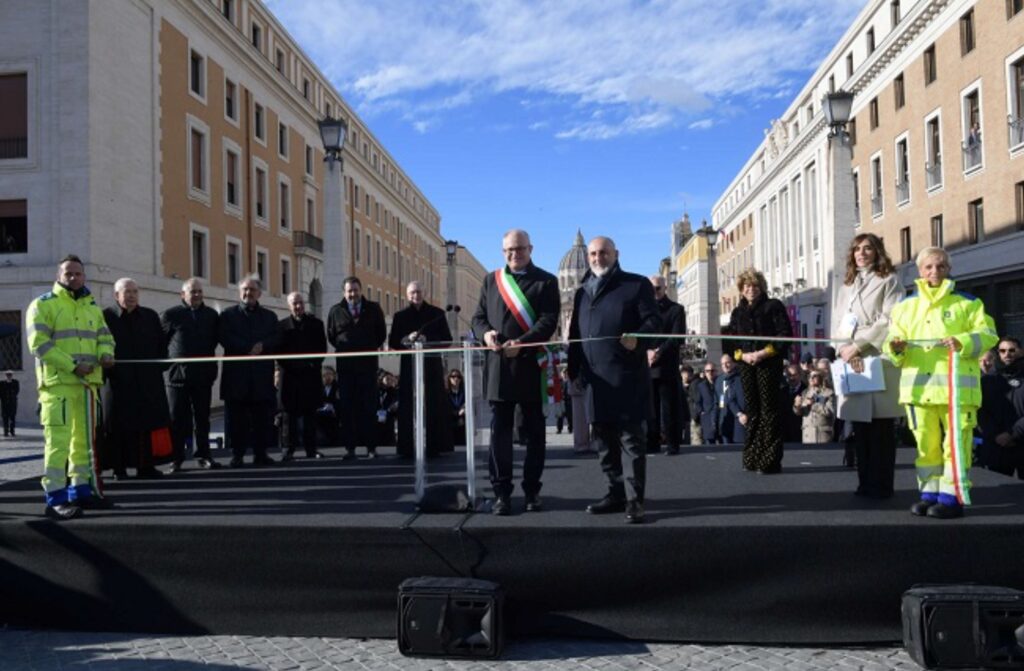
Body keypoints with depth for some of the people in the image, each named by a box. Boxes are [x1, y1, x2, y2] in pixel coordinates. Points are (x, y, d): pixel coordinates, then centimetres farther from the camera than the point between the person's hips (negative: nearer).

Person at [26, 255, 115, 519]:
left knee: (84, 437, 13)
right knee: (58, 439, -12)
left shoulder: (92, 306, 18)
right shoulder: (43, 305, -3)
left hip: (88, 382, 7)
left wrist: (105, 354, -7)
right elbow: (39, 344, -12)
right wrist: (72, 365, -19)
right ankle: (55, 498, -11)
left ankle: (80, 490, 25)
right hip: (57, 382, -7)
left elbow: (104, 336, 17)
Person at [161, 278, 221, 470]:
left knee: (202, 418, 8)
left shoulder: (212, 315, 9)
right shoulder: (170, 315, 0)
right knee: (177, 419, 1)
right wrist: (169, 360, 1)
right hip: (178, 373, -2)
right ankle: (176, 458, 8)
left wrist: (209, 361, 10)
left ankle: (203, 455, 15)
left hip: (204, 375, 3)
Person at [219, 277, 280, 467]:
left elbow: (277, 339, 6)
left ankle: (260, 453, 9)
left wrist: (262, 346, -13)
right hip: (237, 374, -2)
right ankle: (237, 455, 4)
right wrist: (248, 349, -13)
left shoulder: (269, 316, 17)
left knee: (263, 416, 1)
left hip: (263, 374, 2)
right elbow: (224, 337, -4)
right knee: (237, 417, -1)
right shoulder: (228, 315, 10)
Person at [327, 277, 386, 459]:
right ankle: (349, 447, 3)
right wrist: (343, 348, 6)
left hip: (368, 363, -1)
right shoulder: (336, 311, 7)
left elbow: (381, 333, 12)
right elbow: (331, 336, 14)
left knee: (369, 406, -1)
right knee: (346, 406, -1)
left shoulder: (373, 309, 7)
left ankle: (371, 447, 2)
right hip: (345, 364, 1)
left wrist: (370, 348, 6)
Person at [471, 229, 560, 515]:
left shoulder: (546, 281, 3)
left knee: (534, 432, 7)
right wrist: (485, 333, -10)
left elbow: (549, 321, -7)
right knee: (499, 432, 2)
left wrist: (521, 343, -21)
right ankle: (501, 492, 7)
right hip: (498, 367, 2)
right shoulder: (491, 280, 14)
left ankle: (532, 490, 17)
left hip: (531, 366, -2)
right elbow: (478, 316, 13)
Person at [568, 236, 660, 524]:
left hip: (627, 377, -6)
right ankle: (617, 493, 20)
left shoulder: (637, 284, 3)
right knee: (604, 438, 10)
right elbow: (576, 335, 21)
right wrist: (574, 370, 14)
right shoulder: (582, 292, 20)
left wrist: (638, 339, -25)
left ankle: (634, 499, -2)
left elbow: (653, 320, -5)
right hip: (596, 379, 6)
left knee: (631, 438, -5)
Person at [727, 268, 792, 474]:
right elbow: (730, 341, 14)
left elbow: (785, 334, -6)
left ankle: (771, 460, -4)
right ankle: (752, 458, 13)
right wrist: (742, 355, -6)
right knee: (752, 411, 8)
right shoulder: (737, 312, 16)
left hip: (769, 364, -5)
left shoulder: (773, 306, 2)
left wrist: (764, 353, -16)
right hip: (746, 366, 5)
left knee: (769, 410, -6)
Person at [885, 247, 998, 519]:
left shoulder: (966, 303, 5)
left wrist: (963, 343, -21)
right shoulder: (905, 306, 14)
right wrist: (896, 348, -12)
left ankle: (952, 496, 2)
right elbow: (894, 340, 12)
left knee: (955, 443, -4)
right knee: (926, 444, 8)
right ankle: (930, 493, 17)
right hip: (918, 388, 3)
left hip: (957, 386, -3)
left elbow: (987, 333, -2)